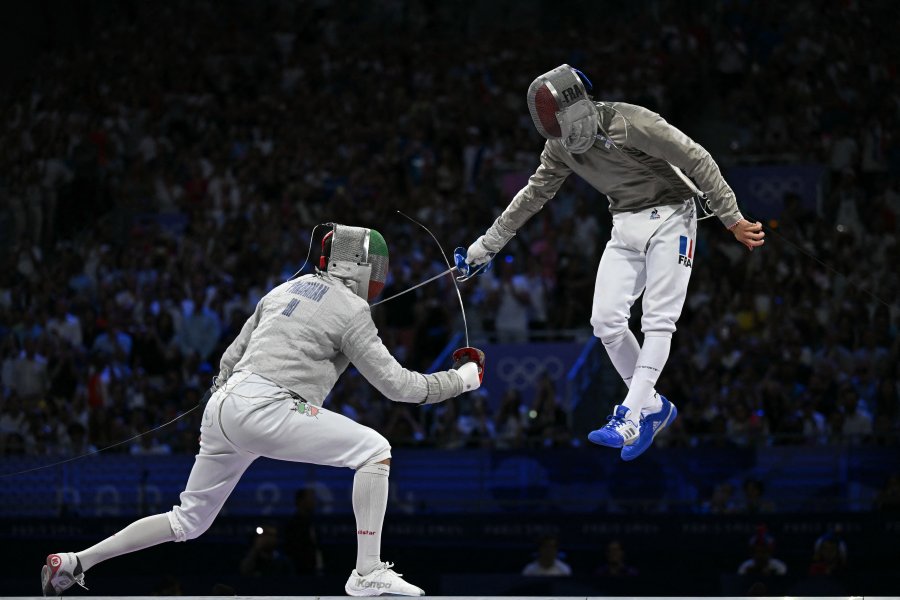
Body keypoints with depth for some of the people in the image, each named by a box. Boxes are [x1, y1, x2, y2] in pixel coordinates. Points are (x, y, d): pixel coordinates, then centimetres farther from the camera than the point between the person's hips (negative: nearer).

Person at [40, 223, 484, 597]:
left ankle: (72, 564, 19)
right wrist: (462, 379, 10)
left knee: (189, 522, 20)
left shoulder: (286, 290, 23)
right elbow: (394, 384, 0)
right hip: (266, 409, -8)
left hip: (224, 406, 8)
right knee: (375, 450, -5)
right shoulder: (351, 309, 1)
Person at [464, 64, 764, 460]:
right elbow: (532, 196, 12)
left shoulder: (628, 122, -24)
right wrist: (487, 245, 14)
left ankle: (630, 420, -17)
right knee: (606, 322, -4)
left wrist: (732, 219, -20)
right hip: (625, 228, 7)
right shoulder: (561, 146, -2)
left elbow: (697, 160, -21)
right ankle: (652, 408, 11)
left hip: (668, 218, -7)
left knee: (657, 321, -12)